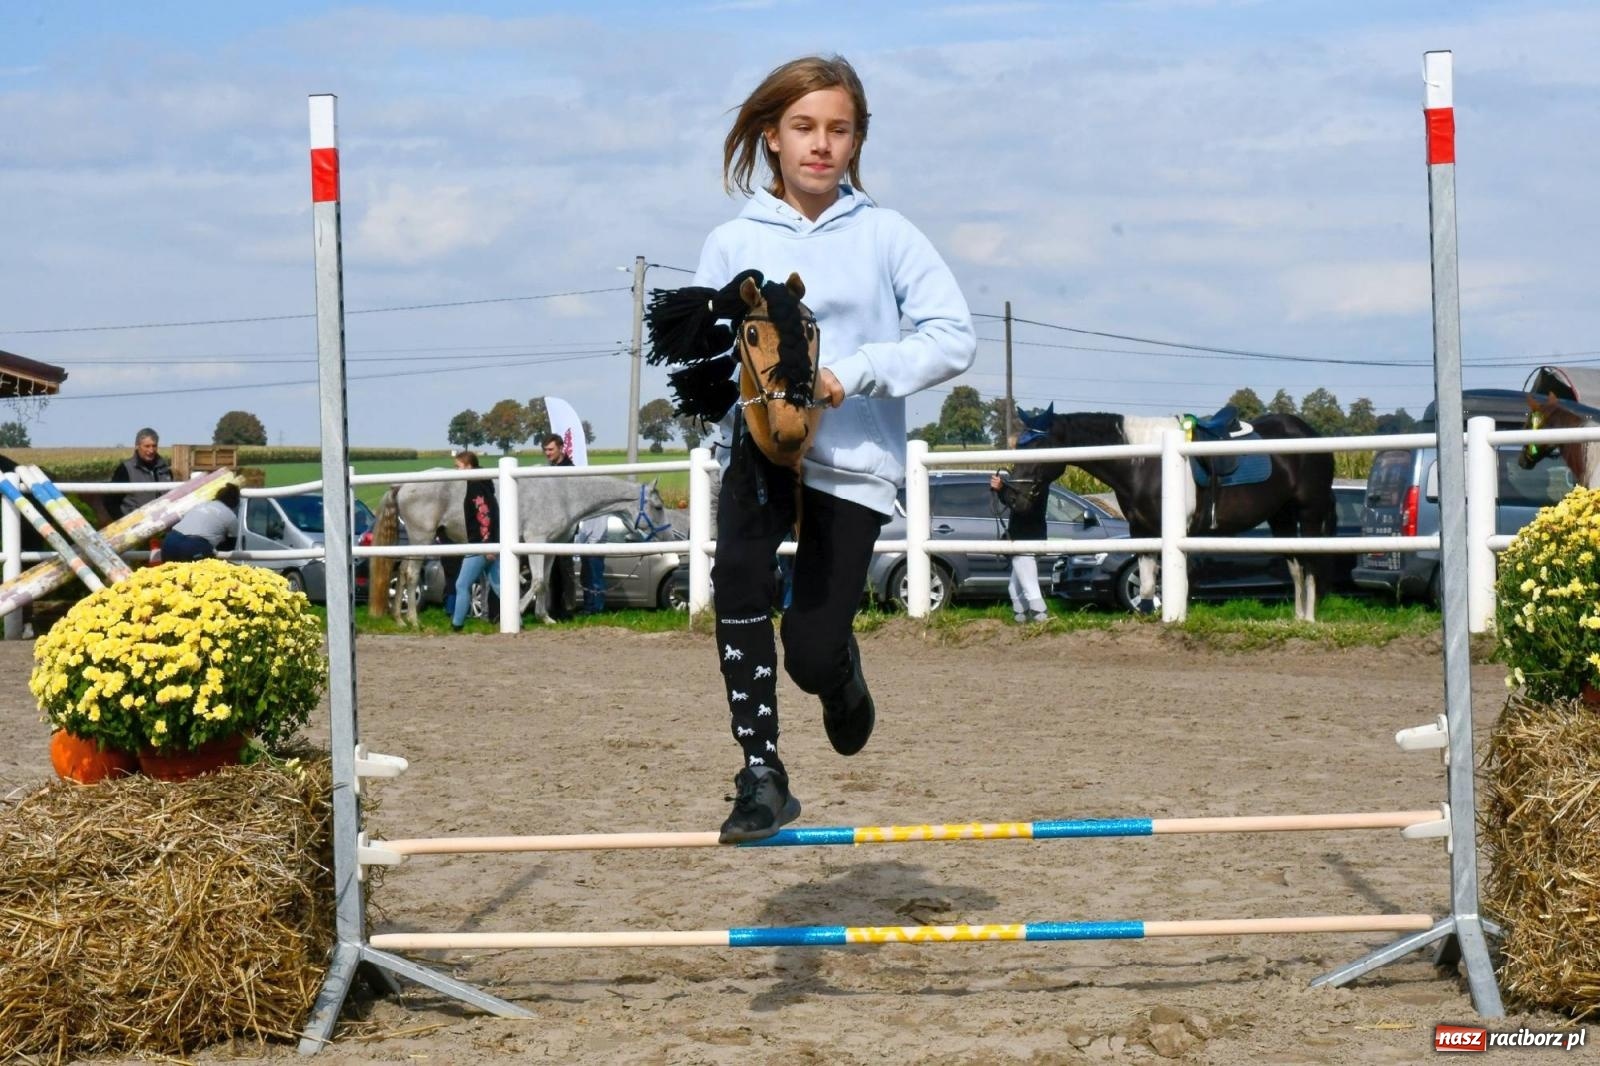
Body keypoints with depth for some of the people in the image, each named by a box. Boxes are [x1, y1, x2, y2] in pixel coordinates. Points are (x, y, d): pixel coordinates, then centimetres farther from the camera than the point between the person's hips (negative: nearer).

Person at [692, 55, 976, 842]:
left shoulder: (886, 236, 2)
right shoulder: (733, 243, 5)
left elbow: (954, 338, -5)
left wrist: (854, 372, -18)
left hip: (856, 459, -1)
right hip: (760, 444, 1)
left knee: (811, 657, -8)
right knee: (738, 569, -30)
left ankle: (842, 674, 33)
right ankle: (761, 775, -21)